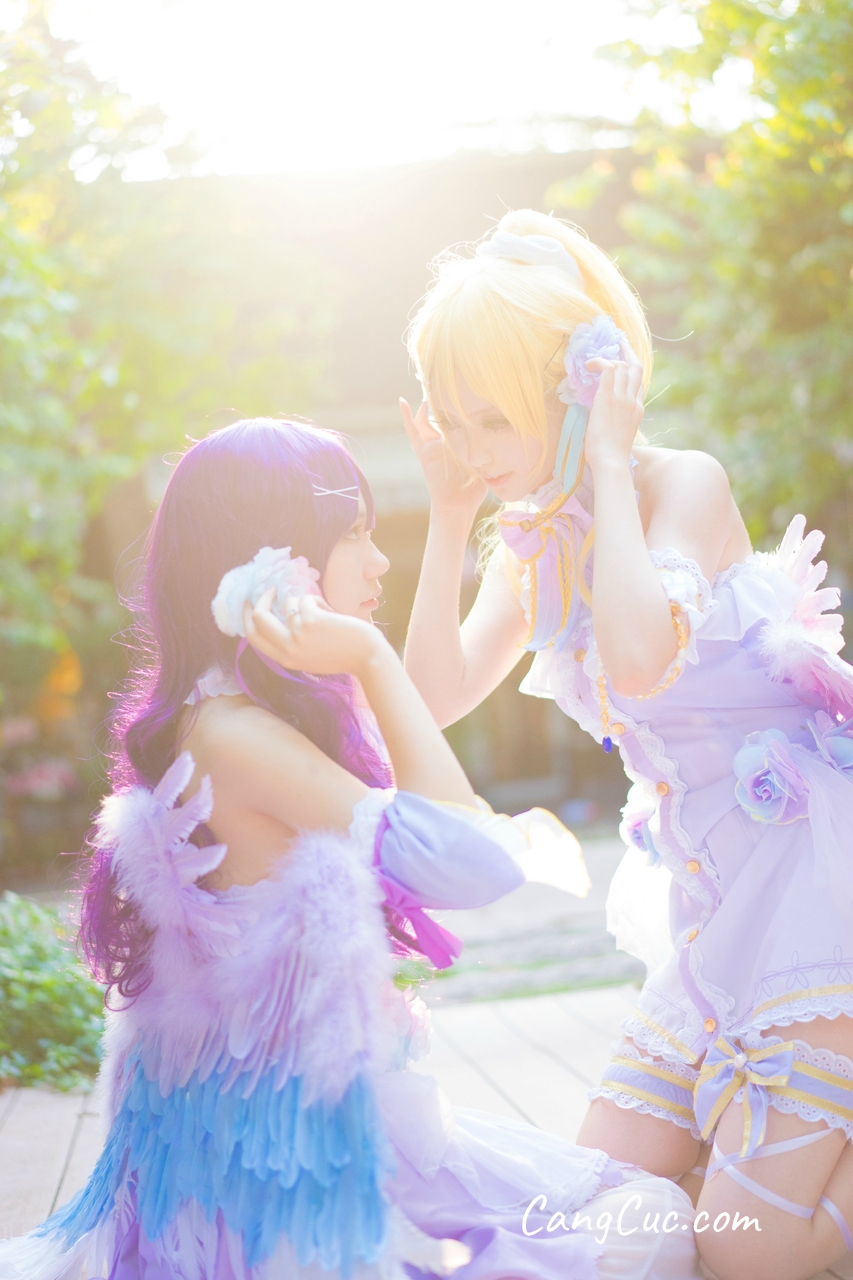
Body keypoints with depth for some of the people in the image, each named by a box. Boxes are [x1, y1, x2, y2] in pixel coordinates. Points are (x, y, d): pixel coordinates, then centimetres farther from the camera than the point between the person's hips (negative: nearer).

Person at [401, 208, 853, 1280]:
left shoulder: (684, 482, -13)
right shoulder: (533, 539, 9)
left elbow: (640, 660, -32)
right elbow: (437, 700, 4)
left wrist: (608, 465, -20)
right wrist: (449, 518, 0)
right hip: (709, 903, 8)